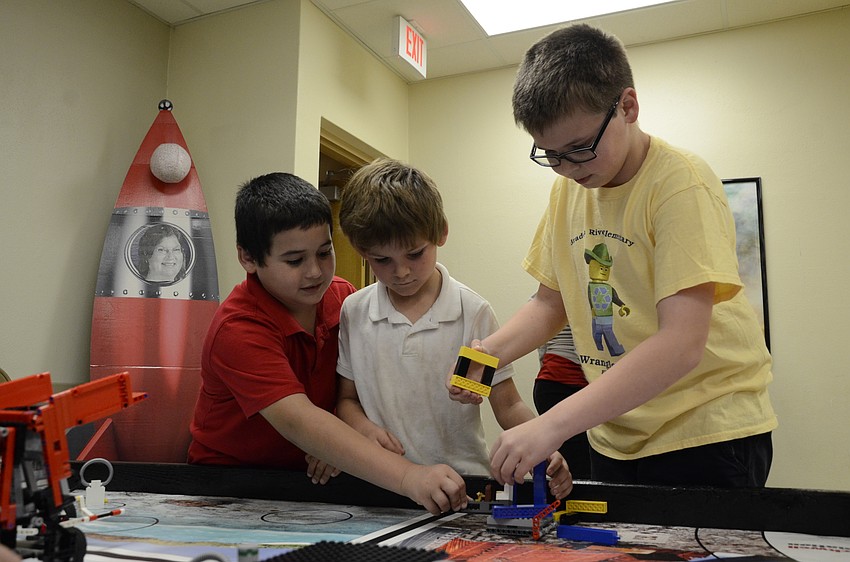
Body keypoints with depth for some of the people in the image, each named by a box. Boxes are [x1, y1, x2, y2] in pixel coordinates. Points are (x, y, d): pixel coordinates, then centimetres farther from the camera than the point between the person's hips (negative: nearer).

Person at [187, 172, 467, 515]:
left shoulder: (343, 298, -4)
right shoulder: (237, 330, -24)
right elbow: (296, 420, -36)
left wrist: (336, 444, -18)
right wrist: (408, 477, -45)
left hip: (310, 477, 4)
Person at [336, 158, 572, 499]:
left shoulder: (473, 313, -3)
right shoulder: (353, 312, 3)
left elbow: (508, 406, 1)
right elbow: (346, 398, 12)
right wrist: (364, 427, -9)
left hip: (463, 481, 1)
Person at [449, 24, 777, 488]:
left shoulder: (680, 183, -20)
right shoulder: (567, 189, 1)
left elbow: (681, 343, -28)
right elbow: (552, 300, 9)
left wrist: (553, 425, -34)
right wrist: (490, 351, -11)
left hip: (706, 431, -6)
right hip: (615, 436, 6)